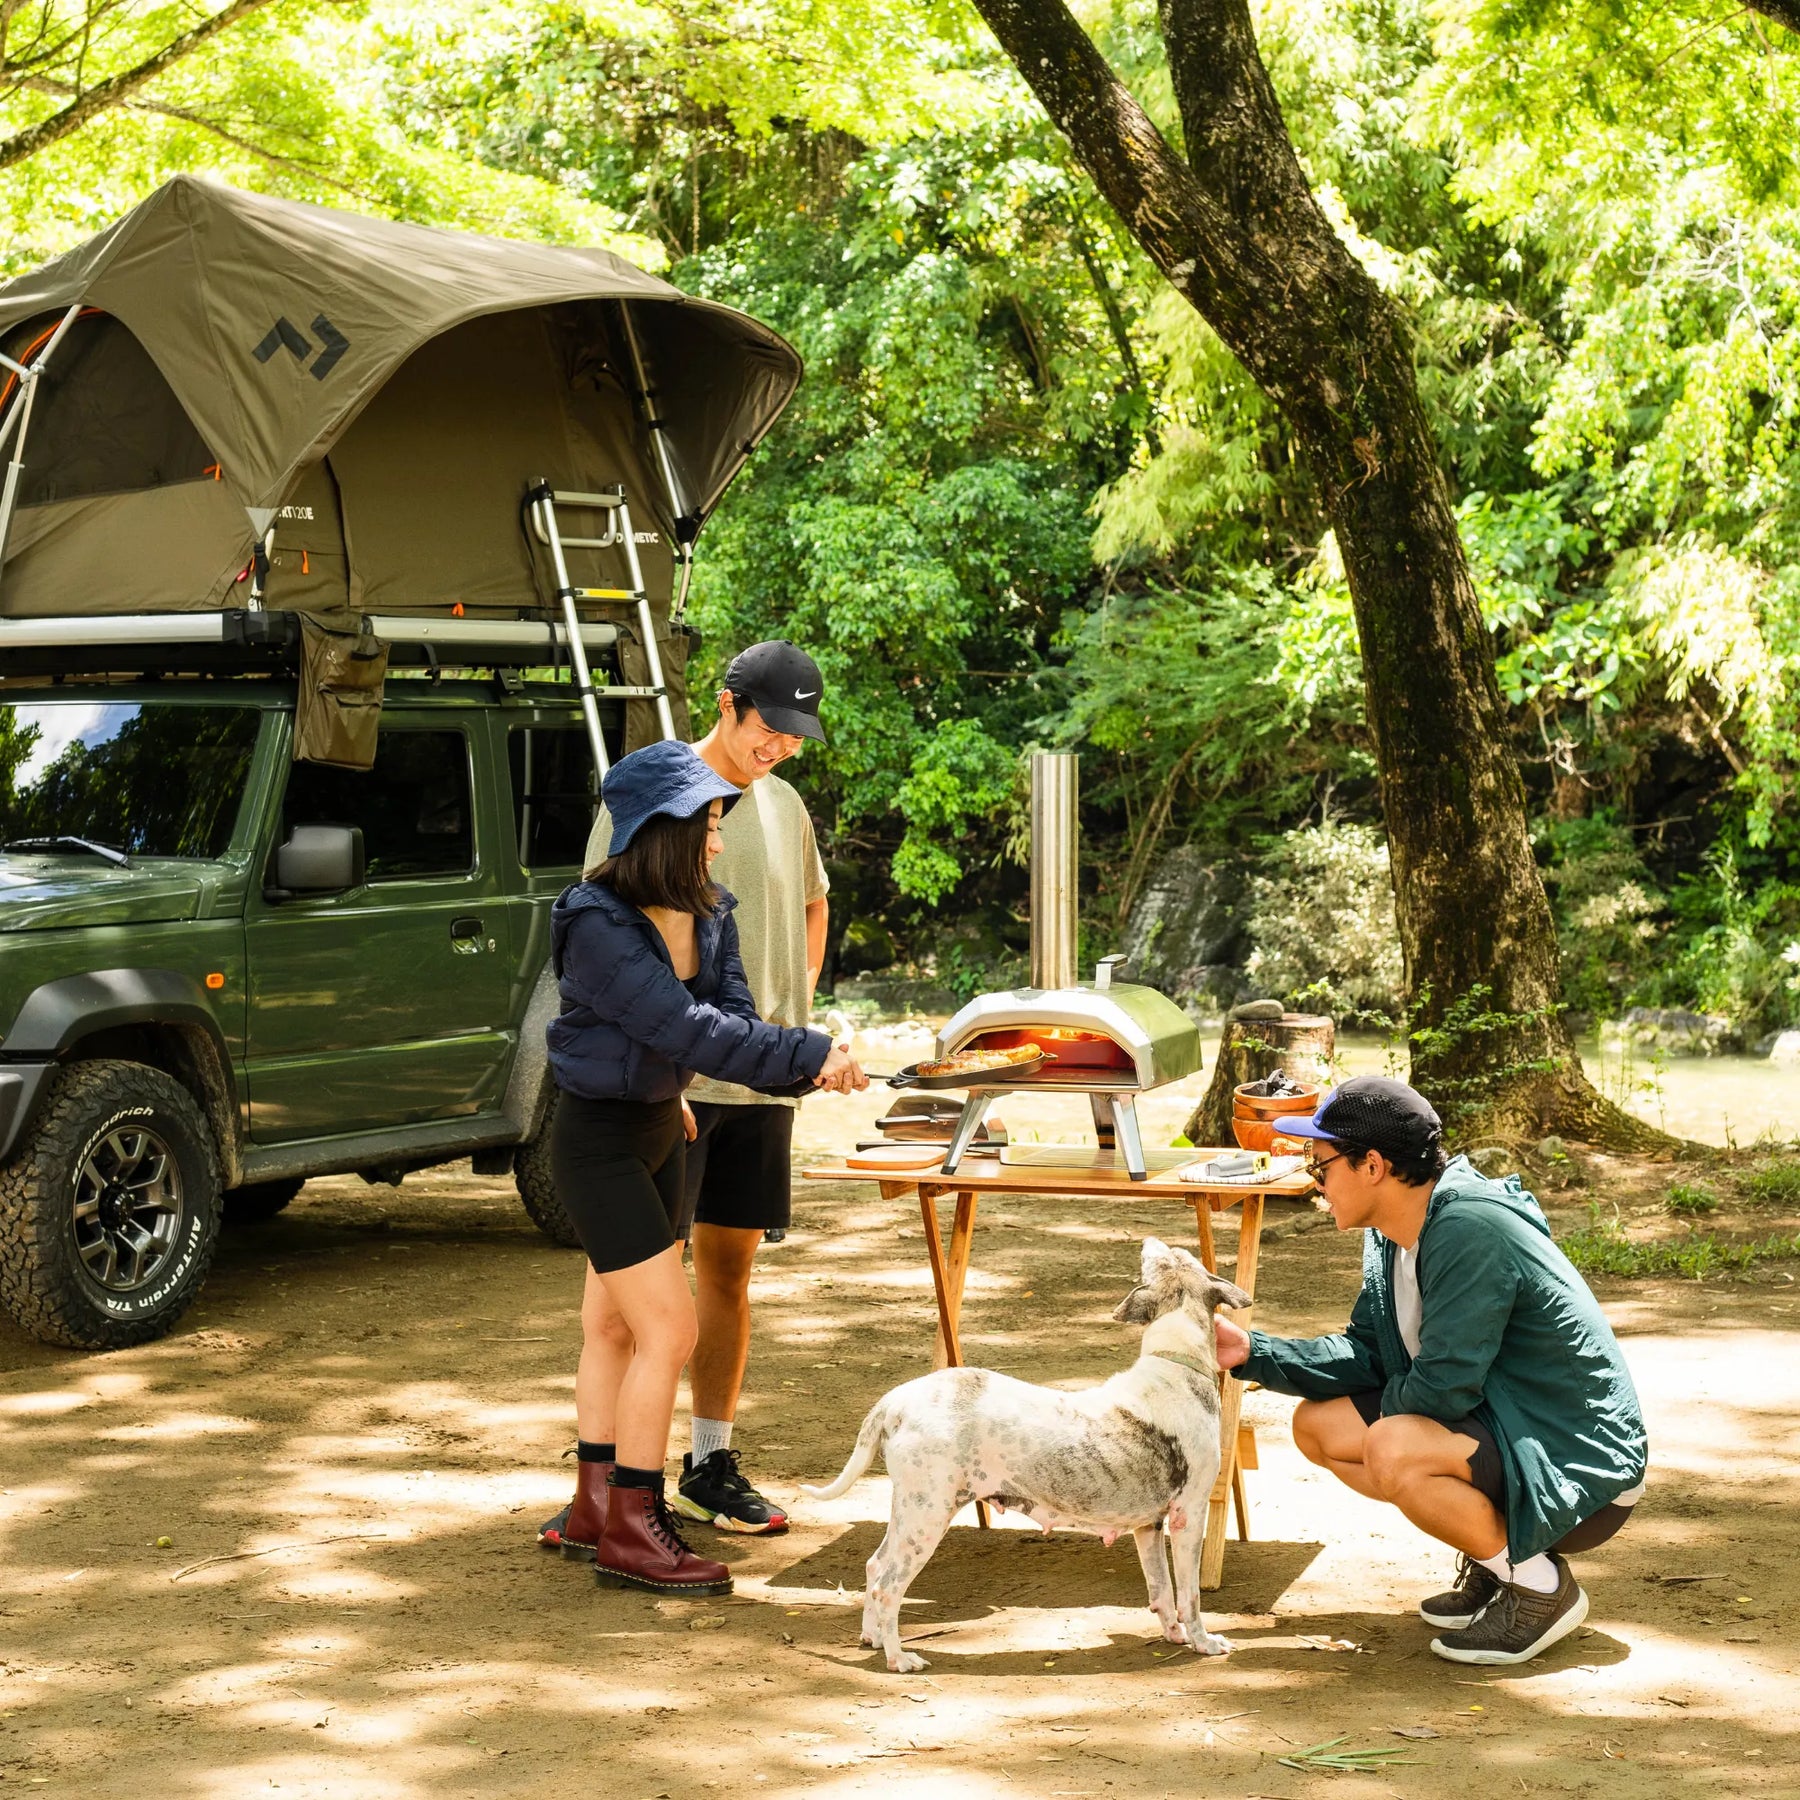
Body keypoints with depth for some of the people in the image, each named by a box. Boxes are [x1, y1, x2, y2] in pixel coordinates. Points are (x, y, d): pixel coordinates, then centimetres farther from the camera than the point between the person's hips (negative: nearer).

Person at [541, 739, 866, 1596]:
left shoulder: (706, 914, 1)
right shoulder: (595, 923, -25)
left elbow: (732, 1016, -6)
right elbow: (682, 1030, -30)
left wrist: (806, 1071, -26)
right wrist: (807, 1054, -29)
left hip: (657, 1125, 8)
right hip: (599, 1137, -8)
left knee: (614, 1324, 16)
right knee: (668, 1326, -10)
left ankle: (596, 1506, 26)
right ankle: (631, 1531, -2)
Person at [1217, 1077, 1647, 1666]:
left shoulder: (1472, 1230, -26)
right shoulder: (1393, 1239, 4)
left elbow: (1443, 1387, -27)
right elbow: (1366, 1355, 11)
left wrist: (1391, 1398, -6)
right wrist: (1252, 1351, 3)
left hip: (1579, 1468, -10)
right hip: (1502, 1430, 10)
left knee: (1393, 1449, -32)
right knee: (1318, 1424, 6)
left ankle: (1539, 1583, -9)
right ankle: (1496, 1553, 12)